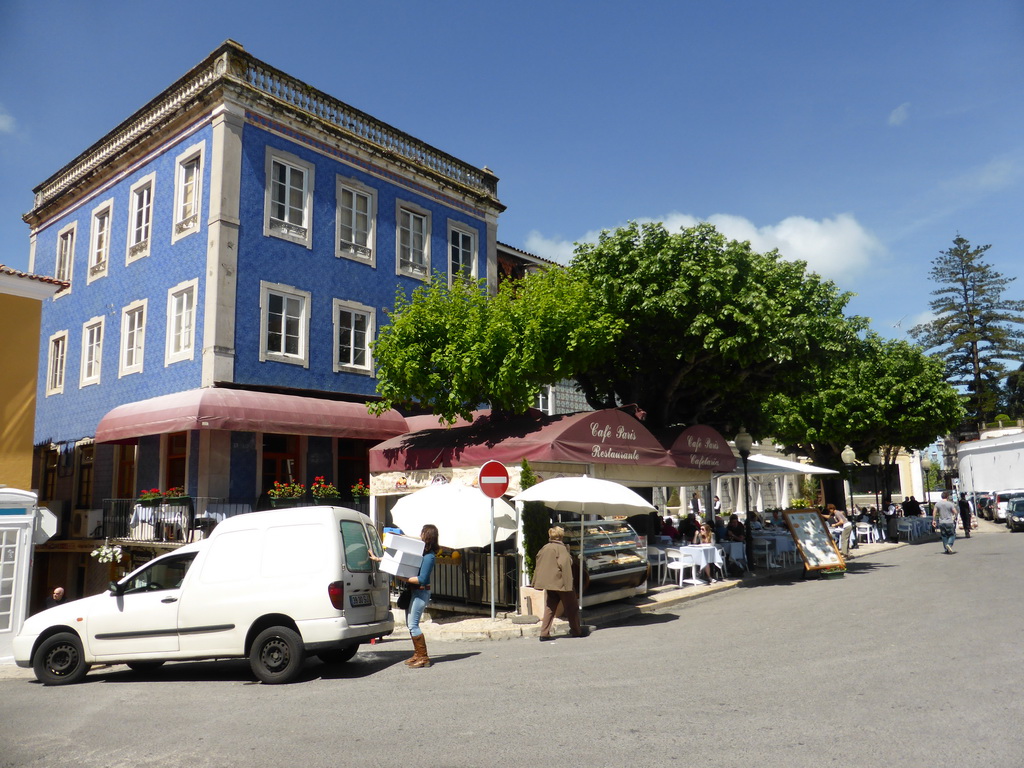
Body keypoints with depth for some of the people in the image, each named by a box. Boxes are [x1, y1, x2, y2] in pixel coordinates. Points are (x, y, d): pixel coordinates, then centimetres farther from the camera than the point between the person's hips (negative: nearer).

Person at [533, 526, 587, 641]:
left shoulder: (544, 548, 8)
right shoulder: (561, 548, -13)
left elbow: (538, 565, 11)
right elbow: (564, 565, -20)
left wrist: (536, 582, 17)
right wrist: (568, 583, -19)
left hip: (549, 584, 6)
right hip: (561, 582, -6)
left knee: (550, 608, 10)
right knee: (571, 607, 9)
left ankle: (544, 633, 3)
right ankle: (576, 631, 18)